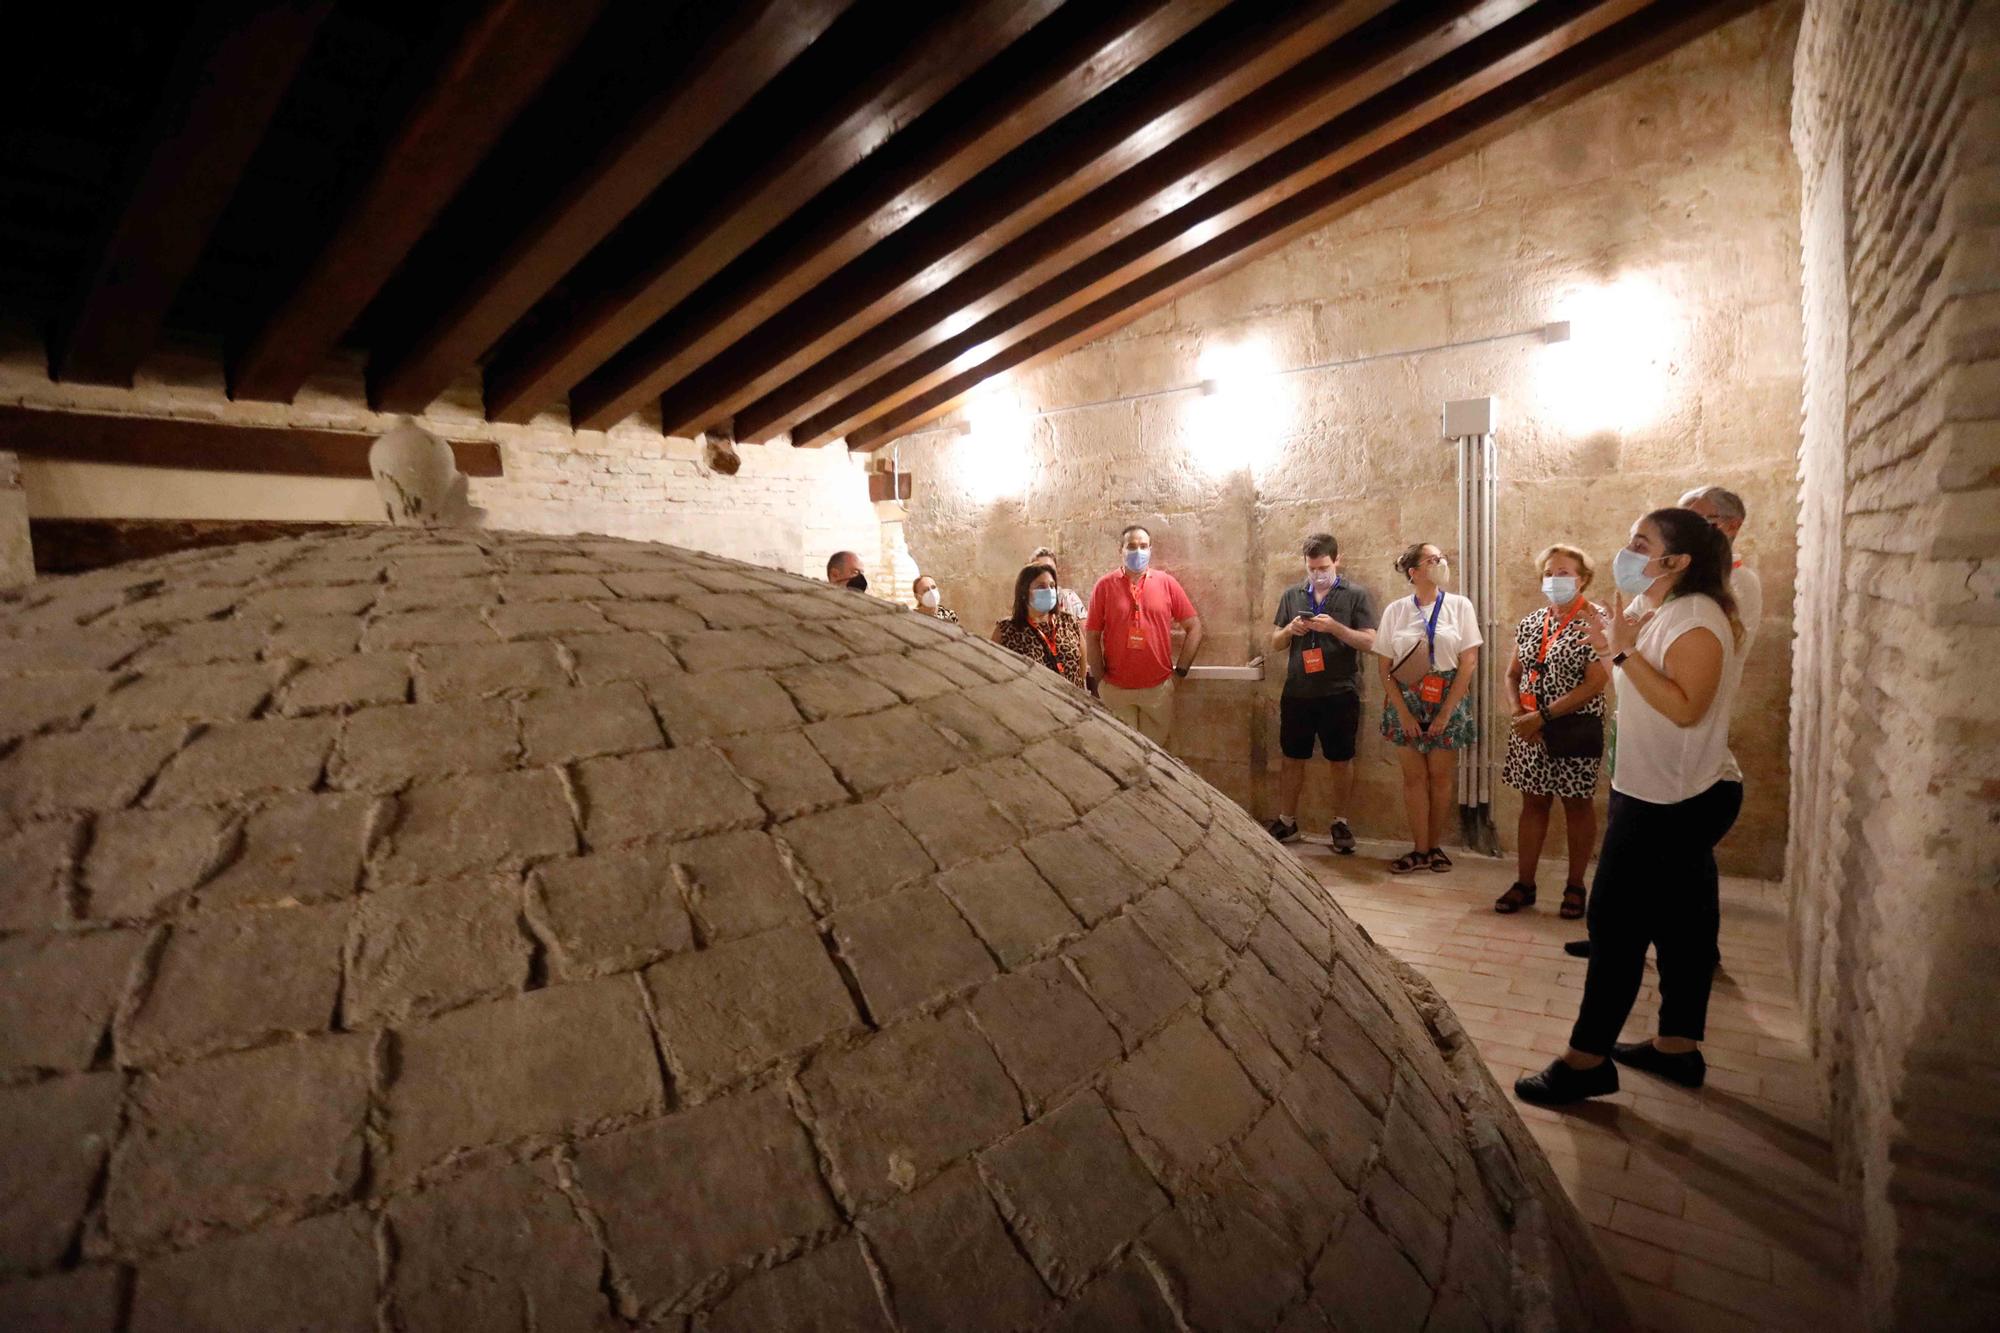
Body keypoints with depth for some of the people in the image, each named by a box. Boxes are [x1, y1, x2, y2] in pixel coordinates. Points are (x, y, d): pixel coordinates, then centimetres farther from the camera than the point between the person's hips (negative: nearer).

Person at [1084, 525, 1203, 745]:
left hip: (1159, 688, 1)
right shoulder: (1104, 586, -2)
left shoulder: (1167, 583, 0)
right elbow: (1092, 637, 1)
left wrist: (1180, 671, 1)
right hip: (1115, 690, 0)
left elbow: (1194, 627, 4)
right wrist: (1099, 681, -1)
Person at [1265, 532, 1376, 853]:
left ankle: (1340, 824, 21)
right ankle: (1286, 821, 23)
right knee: (1292, 759, 11)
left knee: (1341, 761, 7)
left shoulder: (1356, 595, 0)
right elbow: (1275, 643, 12)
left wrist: (1335, 627, -19)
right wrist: (1290, 629, -10)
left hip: (1340, 694, -3)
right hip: (1297, 693, 3)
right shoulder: (1292, 595, 9)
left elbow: (1369, 642, -6)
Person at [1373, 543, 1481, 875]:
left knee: (1440, 777, 4)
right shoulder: (1395, 610, 0)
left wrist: (1445, 712, -7)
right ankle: (1419, 850, 11)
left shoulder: (1459, 605, -1)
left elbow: (1469, 661, -3)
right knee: (1414, 777, 4)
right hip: (1406, 701, 0)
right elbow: (1386, 667, 1)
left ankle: (1434, 847, 17)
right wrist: (1403, 712, -7)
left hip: (1447, 701, 0)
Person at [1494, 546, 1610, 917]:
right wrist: (1518, 711, -5)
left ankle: (1574, 887, 21)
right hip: (1530, 729, 5)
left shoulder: (1595, 620, -10)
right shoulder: (1530, 622, 8)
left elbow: (1596, 683, -17)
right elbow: (1513, 674, 14)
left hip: (1575, 729, -5)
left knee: (1577, 805, 8)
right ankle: (1524, 883, 19)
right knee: (1533, 803, 11)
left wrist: (1543, 716, -18)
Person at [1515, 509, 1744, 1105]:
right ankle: (1678, 1046, 27)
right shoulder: (1670, 614, 13)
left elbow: (1686, 707, -26)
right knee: (1681, 923, 16)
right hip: (1659, 795, 10)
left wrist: (1626, 653, -25)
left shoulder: (1698, 618, -17)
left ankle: (1587, 1060, 4)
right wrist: (1617, 649, 8)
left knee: (1615, 923, -5)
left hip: (1668, 804, -10)